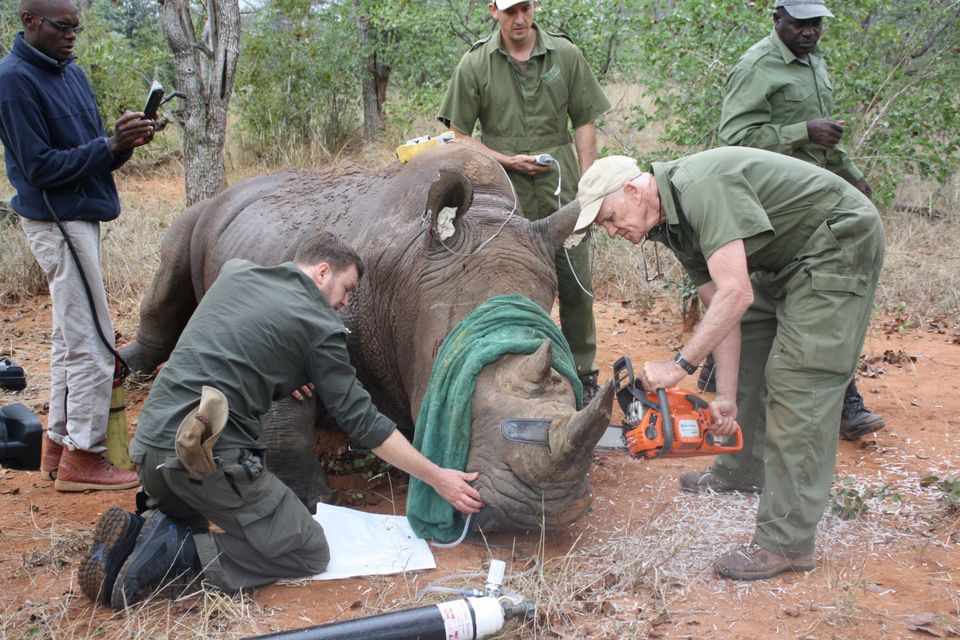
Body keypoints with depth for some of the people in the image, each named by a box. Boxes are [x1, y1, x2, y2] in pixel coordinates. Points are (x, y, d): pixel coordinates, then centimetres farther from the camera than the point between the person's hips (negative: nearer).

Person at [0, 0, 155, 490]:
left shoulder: (71, 72, 10)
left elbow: (92, 152, 11)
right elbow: (41, 166, -18)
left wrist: (125, 141, -10)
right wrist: (110, 145, -22)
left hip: (78, 217, 9)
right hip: (57, 222, -9)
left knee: (70, 337, 15)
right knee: (91, 344, -7)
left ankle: (59, 445, 25)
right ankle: (82, 457, 2)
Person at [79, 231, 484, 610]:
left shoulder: (234, 271, 15)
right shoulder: (319, 325, -2)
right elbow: (361, 421, -2)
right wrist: (437, 478, 4)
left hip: (148, 443, 8)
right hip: (208, 457, -7)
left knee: (183, 520, 35)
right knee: (310, 553, 3)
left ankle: (133, 534, 3)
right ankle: (174, 553, -13)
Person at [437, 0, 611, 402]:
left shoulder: (566, 55, 4)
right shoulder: (475, 64, 1)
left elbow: (585, 124, 8)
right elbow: (460, 135, 3)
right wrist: (507, 161, -9)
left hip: (562, 192, 1)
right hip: (507, 198, -1)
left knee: (575, 285, 5)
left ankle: (584, 373, 20)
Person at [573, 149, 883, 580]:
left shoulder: (700, 187, -26)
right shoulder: (675, 223, 4)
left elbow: (735, 294, -33)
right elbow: (719, 311, 3)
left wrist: (679, 366, -29)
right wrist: (726, 398, -2)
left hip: (839, 242, -10)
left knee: (797, 382, -15)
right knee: (744, 352, 18)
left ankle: (787, 544, -13)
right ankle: (742, 469, 37)